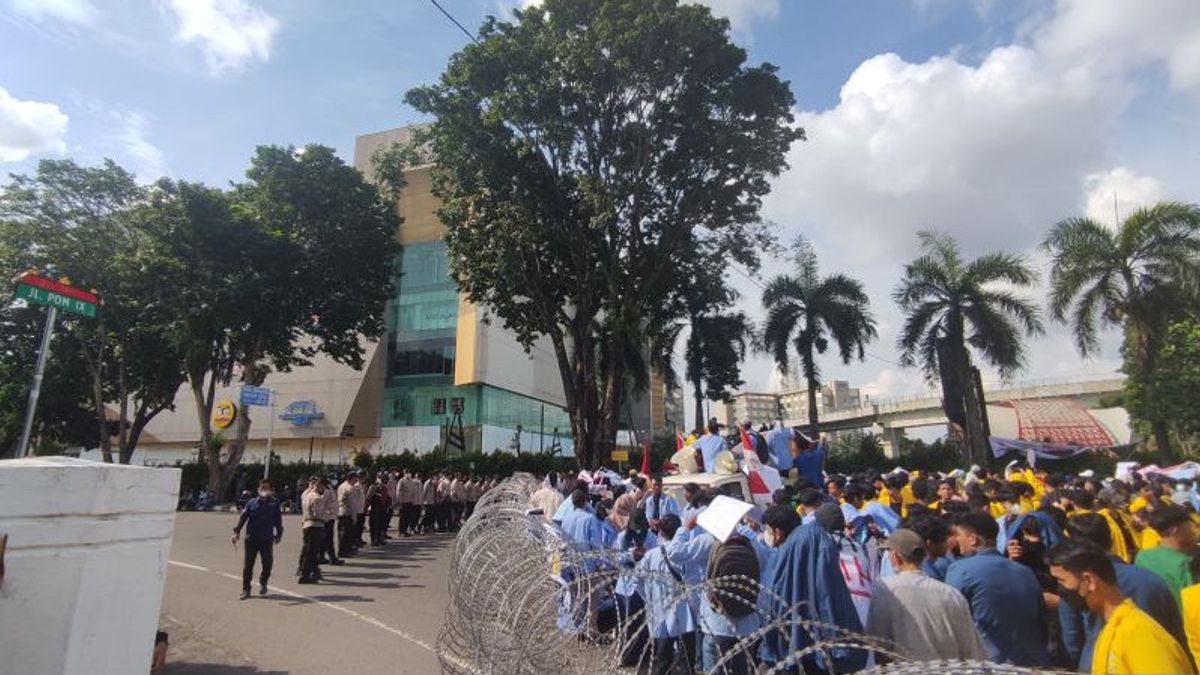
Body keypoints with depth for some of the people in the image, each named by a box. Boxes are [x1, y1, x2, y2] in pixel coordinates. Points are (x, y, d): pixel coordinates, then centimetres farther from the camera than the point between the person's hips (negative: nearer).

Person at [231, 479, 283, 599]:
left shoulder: (274, 503, 4)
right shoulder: (251, 503, 5)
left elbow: (278, 521, 7)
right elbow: (242, 517, 0)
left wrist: (278, 534, 4)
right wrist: (236, 532, -11)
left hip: (267, 539, 0)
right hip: (251, 539, 1)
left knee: (267, 563, -2)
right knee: (248, 565, 4)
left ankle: (263, 583, 23)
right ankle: (246, 589, 17)